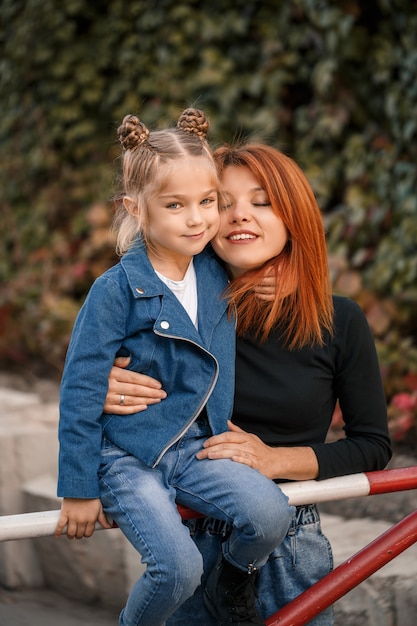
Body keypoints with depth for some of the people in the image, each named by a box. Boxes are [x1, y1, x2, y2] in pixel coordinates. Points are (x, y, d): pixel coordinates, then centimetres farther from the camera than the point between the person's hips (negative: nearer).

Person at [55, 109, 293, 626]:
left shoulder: (216, 274, 1)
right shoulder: (118, 290, -15)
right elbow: (80, 392, -12)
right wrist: (79, 491, -10)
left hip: (196, 448, 5)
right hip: (127, 456, -5)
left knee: (269, 513, -19)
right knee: (179, 567, -24)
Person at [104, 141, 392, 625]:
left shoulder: (340, 321, -7)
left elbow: (373, 447, -2)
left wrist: (275, 459, -16)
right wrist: (103, 394, -16)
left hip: (288, 552, 0)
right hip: (192, 544, 1)